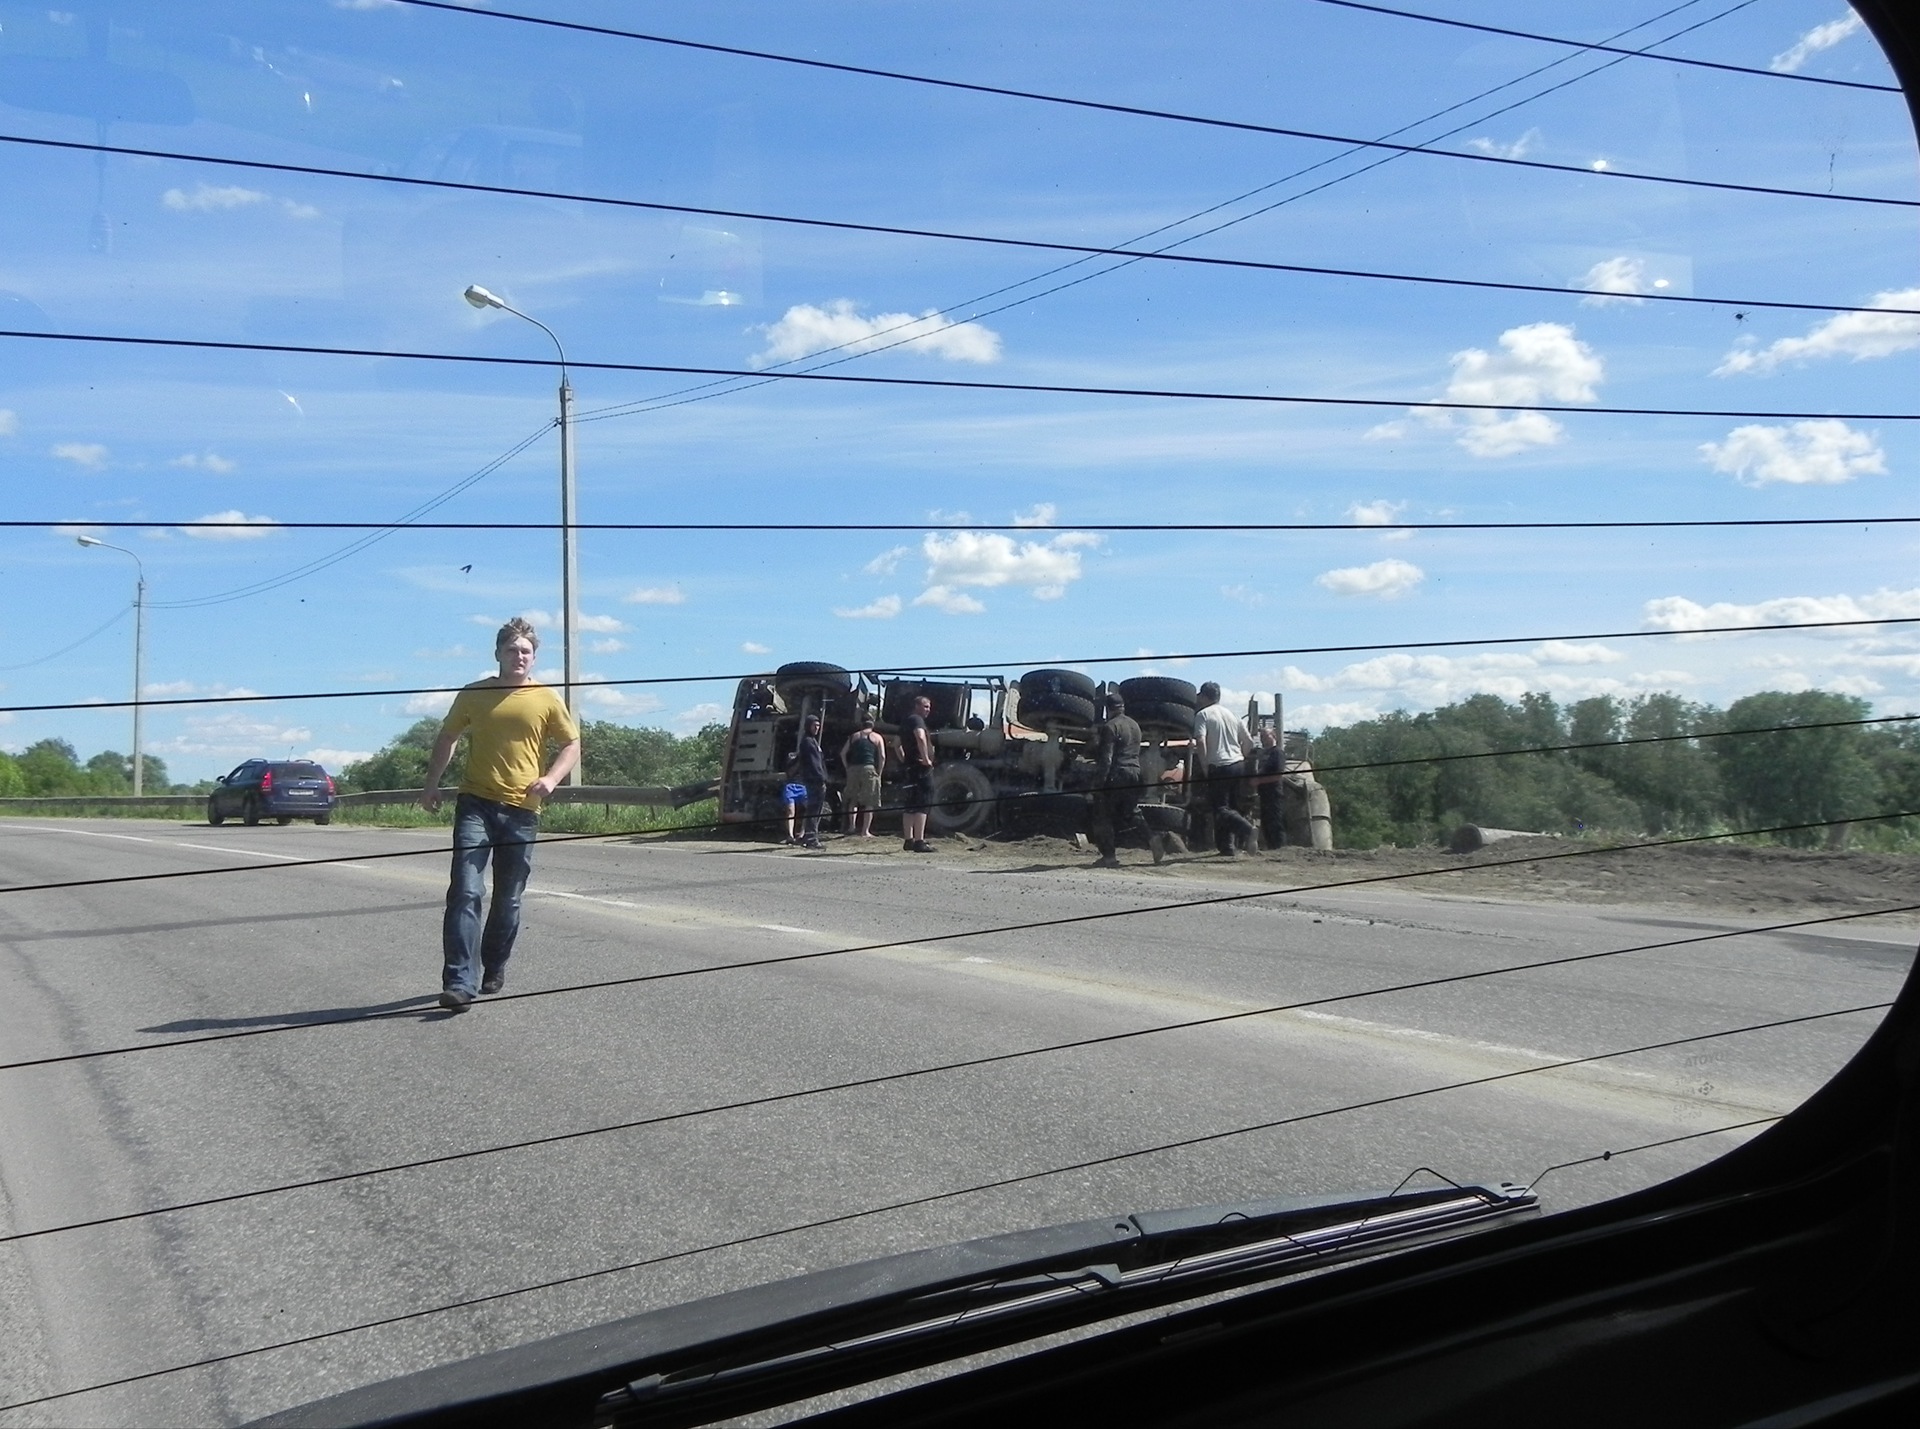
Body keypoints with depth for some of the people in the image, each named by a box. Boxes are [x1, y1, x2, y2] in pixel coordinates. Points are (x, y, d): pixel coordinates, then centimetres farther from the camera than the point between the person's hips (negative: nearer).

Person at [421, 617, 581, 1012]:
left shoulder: (547, 699, 4)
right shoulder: (474, 694, 5)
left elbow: (572, 745, 9)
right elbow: (447, 738, 16)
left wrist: (550, 779, -9)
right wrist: (431, 785, 8)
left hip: (521, 809, 1)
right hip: (475, 804, -1)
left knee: (509, 899, 10)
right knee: (465, 892, -13)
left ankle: (494, 969, 30)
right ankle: (458, 982, -15)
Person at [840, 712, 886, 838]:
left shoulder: (853, 736, 16)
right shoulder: (877, 738, 9)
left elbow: (843, 753, 9)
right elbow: (882, 757, -1)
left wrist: (847, 768, 13)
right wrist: (879, 773, 6)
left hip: (853, 769, 3)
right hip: (869, 768, -3)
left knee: (853, 799, 16)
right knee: (869, 802, 2)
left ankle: (853, 826, 6)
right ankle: (865, 831, -2)